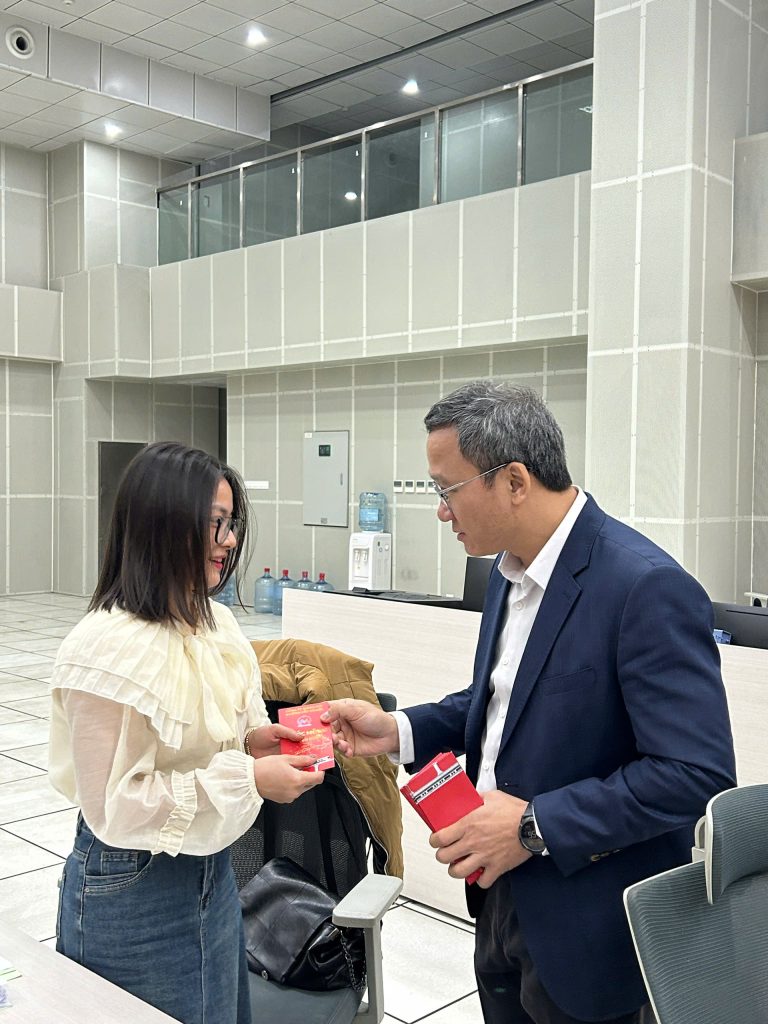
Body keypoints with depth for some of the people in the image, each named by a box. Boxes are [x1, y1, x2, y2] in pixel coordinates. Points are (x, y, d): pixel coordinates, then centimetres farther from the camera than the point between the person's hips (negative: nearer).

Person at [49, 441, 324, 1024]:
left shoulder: (216, 623, 1)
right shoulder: (109, 647, -24)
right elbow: (111, 806, -23)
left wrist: (252, 739, -7)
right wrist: (248, 778, -24)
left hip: (211, 868, 8)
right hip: (132, 889, -8)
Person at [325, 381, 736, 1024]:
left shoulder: (648, 588, -25)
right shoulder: (512, 571, 3)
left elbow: (698, 772, -27)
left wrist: (535, 826, -25)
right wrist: (399, 731, 1)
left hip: (588, 931, -7)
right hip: (502, 896, 8)